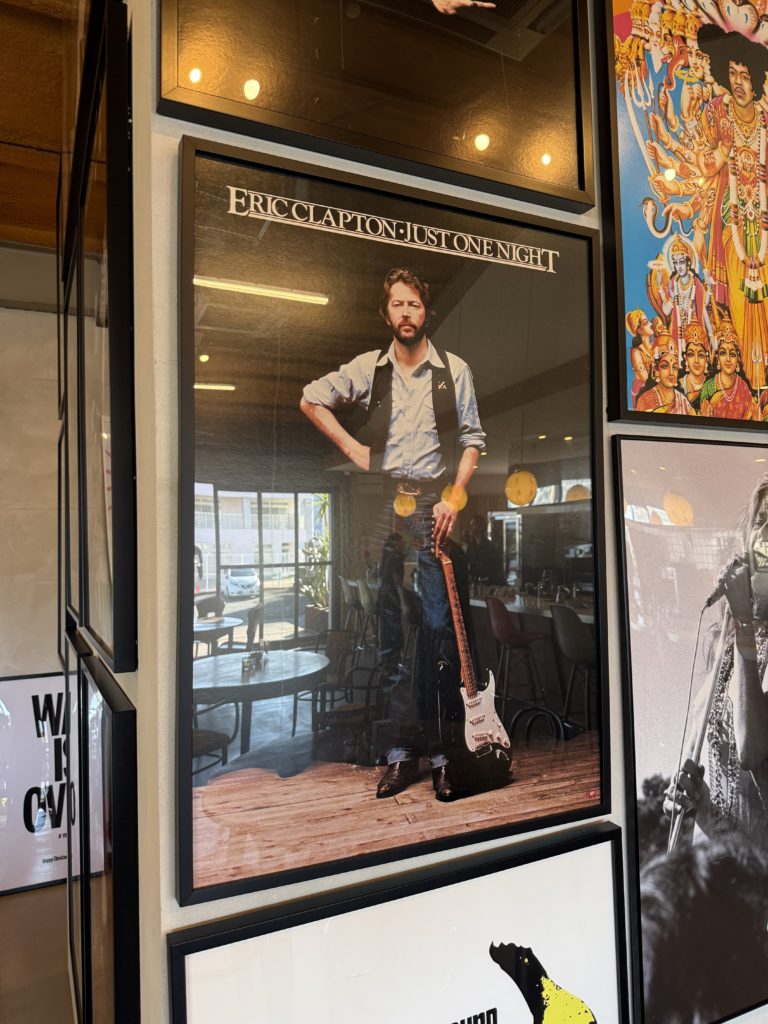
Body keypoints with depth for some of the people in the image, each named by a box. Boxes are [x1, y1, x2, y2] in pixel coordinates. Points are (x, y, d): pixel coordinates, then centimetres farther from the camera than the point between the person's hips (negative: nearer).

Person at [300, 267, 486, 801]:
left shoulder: (454, 370, 6)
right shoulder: (367, 367, 8)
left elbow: (473, 439, 8)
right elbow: (311, 399, 17)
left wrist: (454, 497, -4)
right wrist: (351, 446, 7)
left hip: (433, 503, -1)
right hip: (381, 503, 1)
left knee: (437, 624, -4)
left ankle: (441, 747, 8)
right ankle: (401, 749, 15)